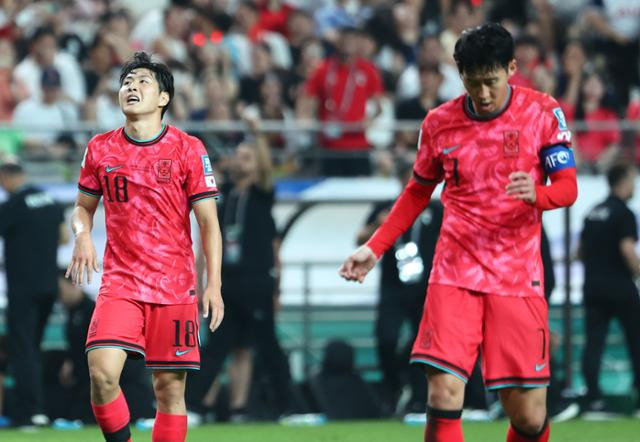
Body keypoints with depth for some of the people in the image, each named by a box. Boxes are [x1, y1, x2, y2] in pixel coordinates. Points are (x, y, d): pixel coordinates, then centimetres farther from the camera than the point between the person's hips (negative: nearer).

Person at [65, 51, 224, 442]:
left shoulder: (188, 149, 0)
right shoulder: (101, 149, 7)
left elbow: (208, 221, 1)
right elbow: (84, 206, 19)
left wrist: (214, 284, -7)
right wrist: (82, 236, -4)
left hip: (175, 286, -1)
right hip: (120, 284, 1)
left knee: (170, 387, -1)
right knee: (102, 372, -19)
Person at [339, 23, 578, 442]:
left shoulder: (543, 112, -1)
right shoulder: (439, 123, 4)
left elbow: (567, 187, -4)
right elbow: (418, 191, 19)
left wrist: (536, 194, -26)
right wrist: (374, 248, 14)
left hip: (518, 276, -1)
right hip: (455, 273, 1)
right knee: (444, 396, -17)